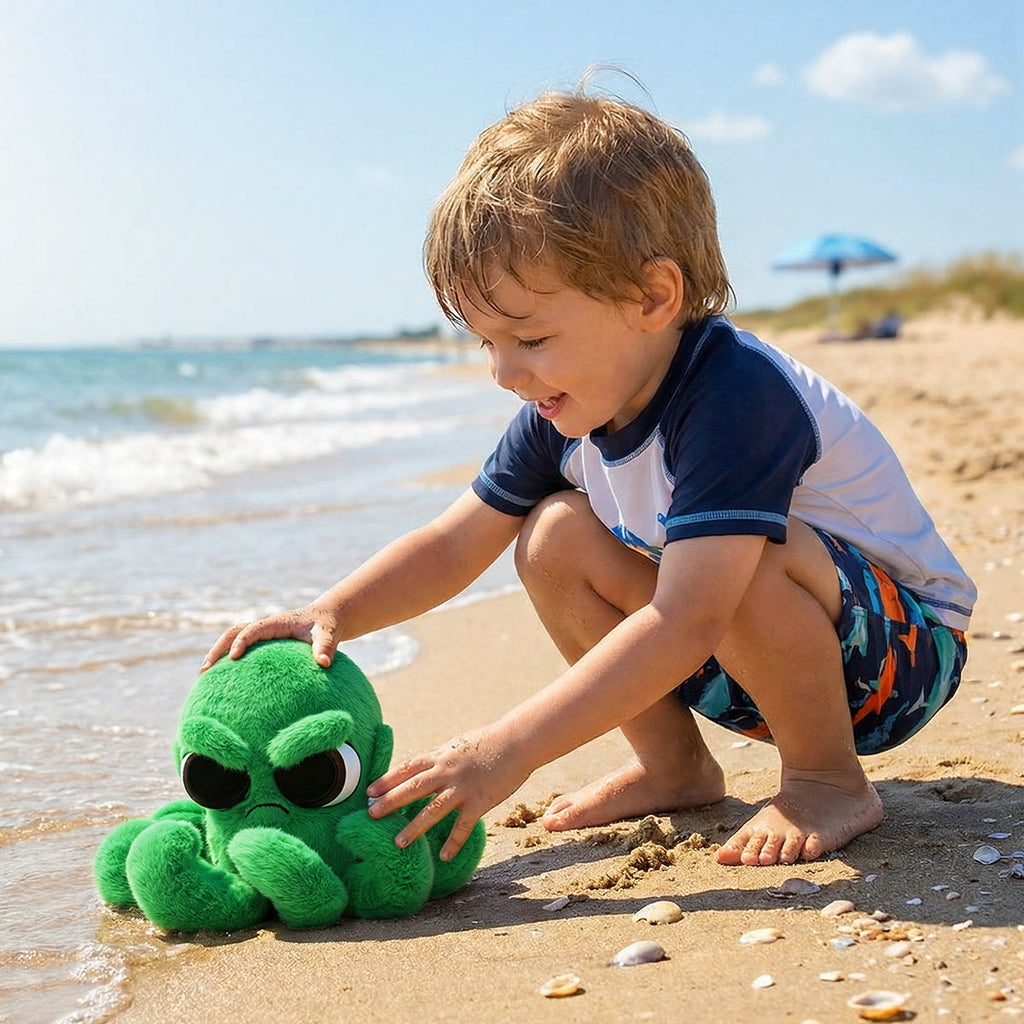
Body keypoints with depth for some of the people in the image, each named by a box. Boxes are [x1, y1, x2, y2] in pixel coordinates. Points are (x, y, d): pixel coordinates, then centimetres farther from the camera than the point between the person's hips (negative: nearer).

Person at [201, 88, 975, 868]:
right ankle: (673, 764, 3)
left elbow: (684, 624, -40)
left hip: (903, 646, -7)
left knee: (738, 558, -37)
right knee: (558, 537, -8)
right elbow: (452, 545, 2)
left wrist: (507, 749, -41)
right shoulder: (565, 410, -7)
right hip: (745, 653, 7)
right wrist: (333, 614, -15)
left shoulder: (735, 395, -33)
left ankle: (828, 780, -13)